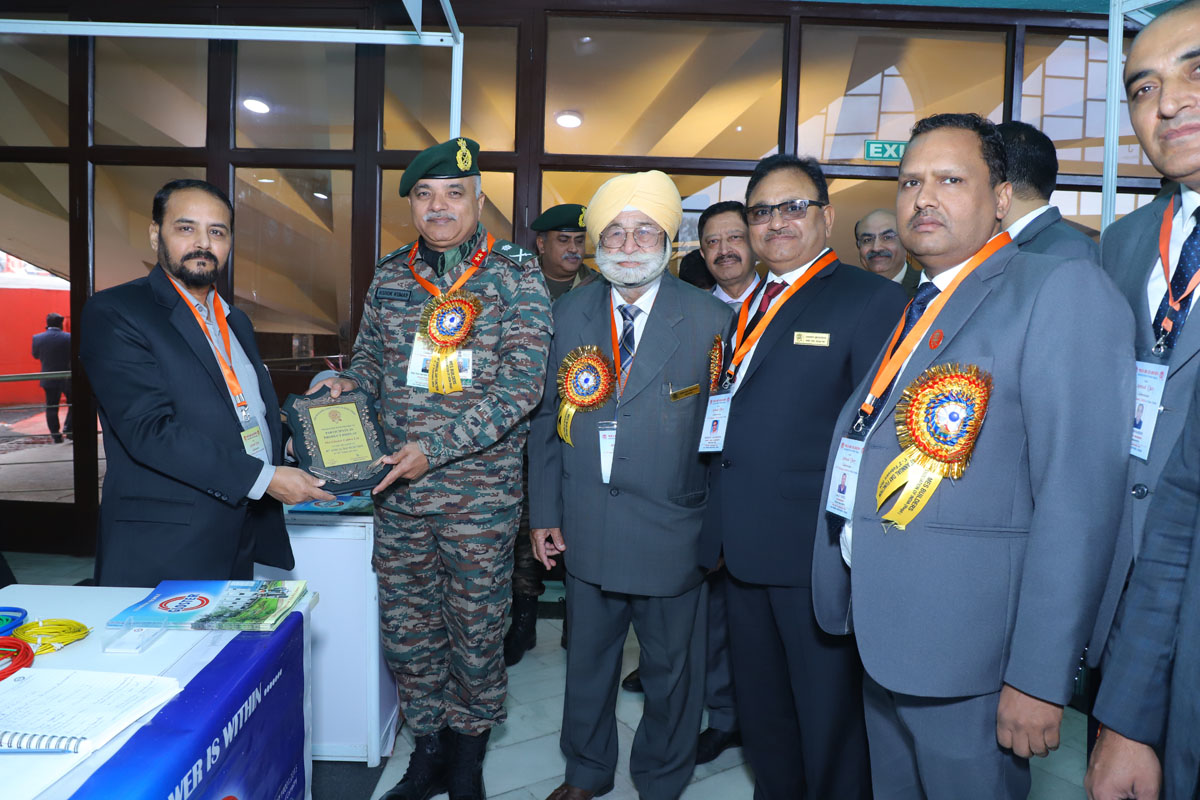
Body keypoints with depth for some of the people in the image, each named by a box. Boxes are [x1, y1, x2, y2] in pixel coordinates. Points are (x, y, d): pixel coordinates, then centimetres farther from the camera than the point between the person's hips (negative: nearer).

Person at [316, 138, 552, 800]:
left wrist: (437, 448, -18)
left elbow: (523, 382, -13)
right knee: (405, 628, 13)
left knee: (475, 629, 10)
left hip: (481, 491, -3)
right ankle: (428, 747, 36)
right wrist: (349, 383, -6)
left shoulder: (516, 273, -6)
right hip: (398, 492, 4)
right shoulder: (389, 275, 7)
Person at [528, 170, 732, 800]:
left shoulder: (710, 320, -7)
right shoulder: (569, 314, 3)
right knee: (587, 659, 20)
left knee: (671, 671, 15)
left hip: (672, 531, -2)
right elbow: (547, 417, 6)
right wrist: (544, 512, 5)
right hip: (585, 529, 3)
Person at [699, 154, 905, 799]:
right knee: (760, 710, 23)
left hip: (817, 549, -7)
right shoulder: (748, 306, 14)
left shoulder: (871, 299, -8)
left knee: (829, 717, 10)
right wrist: (719, 525, 12)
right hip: (742, 547, 7)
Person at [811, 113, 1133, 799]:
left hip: (965, 662, -8)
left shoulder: (1064, 289, -12)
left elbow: (1080, 499, -20)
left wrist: (1040, 679, -22)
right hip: (881, 640, 8)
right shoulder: (914, 311, 14)